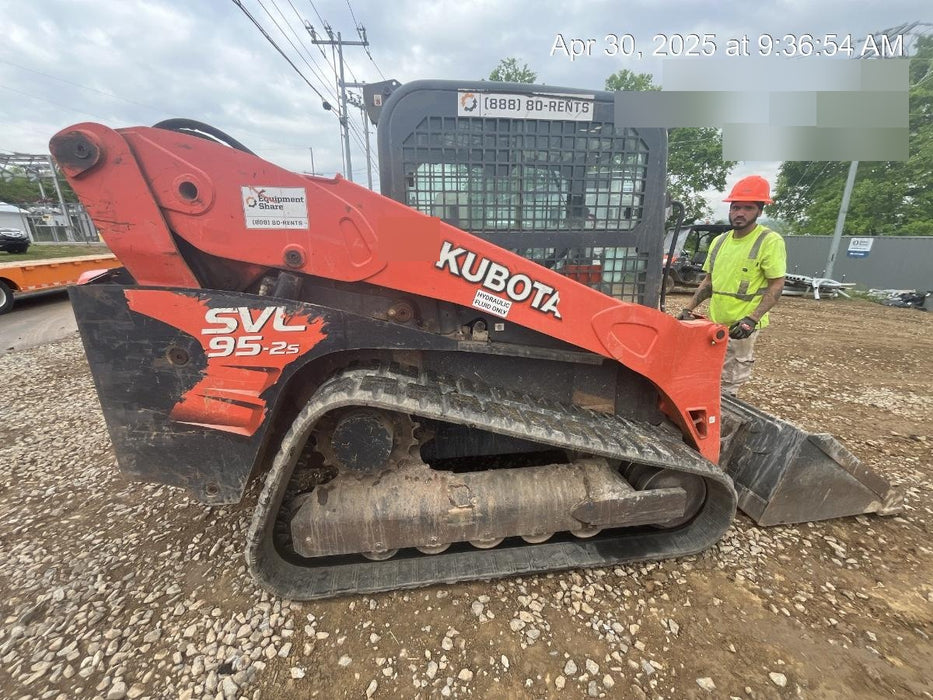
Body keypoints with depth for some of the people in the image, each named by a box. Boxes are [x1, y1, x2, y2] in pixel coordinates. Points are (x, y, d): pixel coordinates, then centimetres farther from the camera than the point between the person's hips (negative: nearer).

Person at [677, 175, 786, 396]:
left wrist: (751, 319, -22)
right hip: (713, 323, 6)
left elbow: (776, 286, -11)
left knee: (729, 384, 2)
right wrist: (689, 308, 5)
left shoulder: (770, 241, -9)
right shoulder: (719, 241, 9)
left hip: (741, 326, -6)